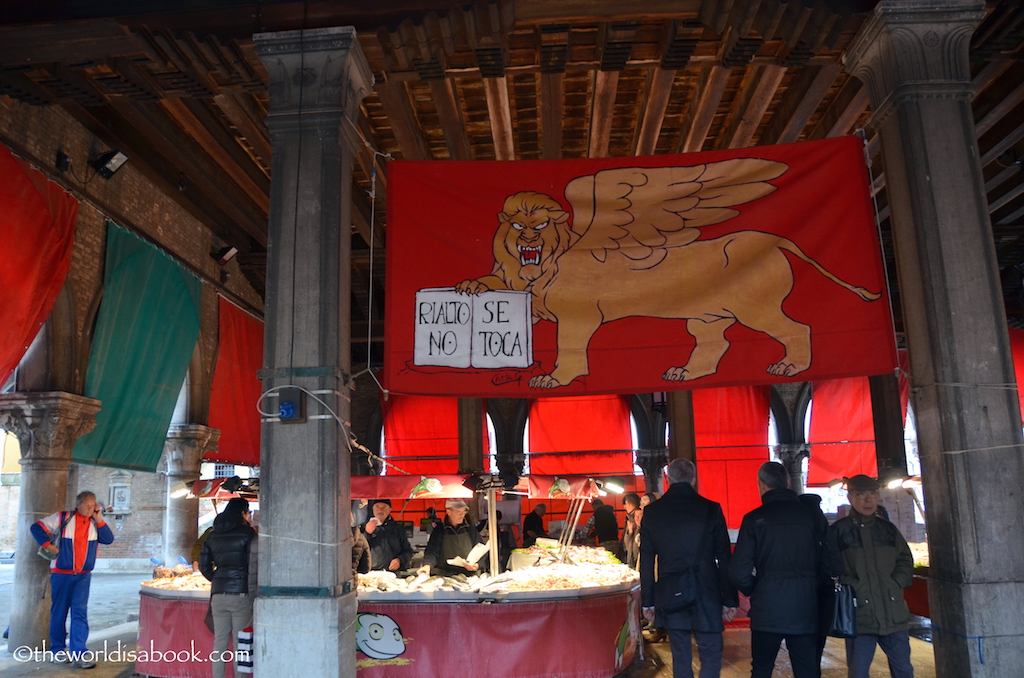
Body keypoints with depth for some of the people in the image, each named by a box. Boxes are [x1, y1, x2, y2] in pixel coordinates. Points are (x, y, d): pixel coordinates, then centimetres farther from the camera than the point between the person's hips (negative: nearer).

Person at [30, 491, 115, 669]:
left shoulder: (95, 523, 5)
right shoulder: (63, 518, -4)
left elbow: (109, 539, -4)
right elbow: (37, 527, -2)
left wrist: (99, 520, -10)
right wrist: (47, 545, -10)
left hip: (83, 575, 2)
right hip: (61, 573, -1)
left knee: (80, 612, -7)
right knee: (59, 612, 8)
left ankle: (79, 654, -9)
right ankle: (58, 650, 24)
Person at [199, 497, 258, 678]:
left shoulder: (213, 535, 11)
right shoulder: (248, 533, -6)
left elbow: (204, 565, 13)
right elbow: (253, 566, -10)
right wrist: (253, 594, -7)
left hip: (218, 594, 5)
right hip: (241, 593, -5)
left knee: (219, 641, 11)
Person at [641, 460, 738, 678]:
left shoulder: (652, 512, 0)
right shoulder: (711, 509, -6)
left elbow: (646, 561, 3)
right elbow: (724, 559, -4)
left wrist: (647, 602, 10)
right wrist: (730, 600, 4)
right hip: (706, 597, -2)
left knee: (680, 658, 12)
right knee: (711, 656, 6)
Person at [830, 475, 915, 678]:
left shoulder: (888, 529, 12)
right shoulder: (838, 531, -1)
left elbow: (906, 561, 18)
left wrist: (894, 585, 3)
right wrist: (854, 589, -12)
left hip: (894, 613, 4)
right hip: (860, 614, -4)